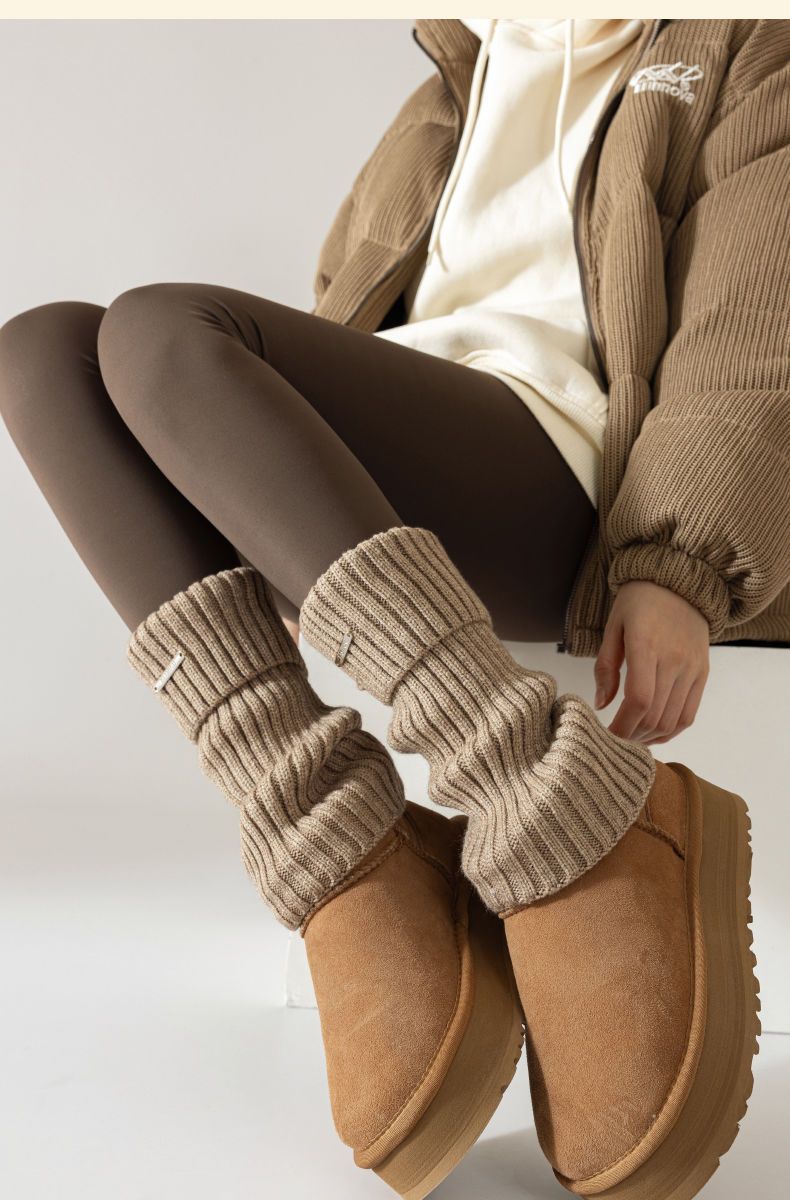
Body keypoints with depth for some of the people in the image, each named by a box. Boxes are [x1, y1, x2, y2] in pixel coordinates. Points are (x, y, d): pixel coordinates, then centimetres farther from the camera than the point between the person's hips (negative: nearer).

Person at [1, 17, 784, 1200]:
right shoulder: (446, 109, 32)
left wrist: (675, 572, -17)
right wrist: (292, 553, 7)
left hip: (564, 472, -6)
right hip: (370, 498, 6)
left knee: (163, 334, -24)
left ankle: (557, 818, -32)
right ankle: (356, 869, -30)